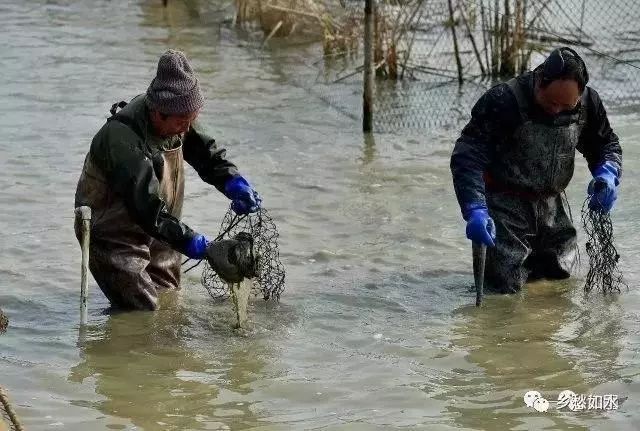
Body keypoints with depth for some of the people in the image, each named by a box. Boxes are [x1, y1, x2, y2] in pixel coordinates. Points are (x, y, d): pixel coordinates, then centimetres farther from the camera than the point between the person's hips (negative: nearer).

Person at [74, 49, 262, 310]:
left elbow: (204, 151, 8)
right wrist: (186, 240, -40)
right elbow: (144, 205, -36)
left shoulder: (174, 119, -6)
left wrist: (232, 181, -11)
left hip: (156, 233, 9)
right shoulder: (122, 139, -32)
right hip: (113, 238, -9)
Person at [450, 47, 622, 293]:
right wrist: (475, 210, -40)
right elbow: (467, 157, -27)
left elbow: (606, 143, 10)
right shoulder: (503, 101, -26)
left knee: (560, 272, 16)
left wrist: (607, 174, -14)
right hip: (506, 203, -5)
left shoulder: (588, 102, -9)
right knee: (505, 284, -10)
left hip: (553, 203, 5)